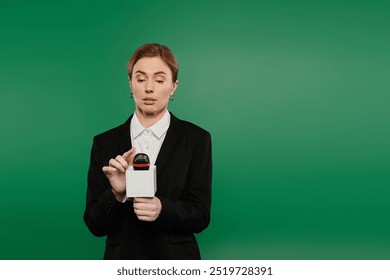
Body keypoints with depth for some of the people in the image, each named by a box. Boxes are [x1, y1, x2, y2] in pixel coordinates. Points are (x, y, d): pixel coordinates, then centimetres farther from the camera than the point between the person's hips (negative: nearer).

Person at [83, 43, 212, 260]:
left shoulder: (196, 139, -7)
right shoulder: (104, 143, -3)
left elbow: (200, 216, -9)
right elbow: (94, 224, -5)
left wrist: (163, 208, -27)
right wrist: (117, 194, -24)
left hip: (176, 259, -1)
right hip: (122, 258, 1)